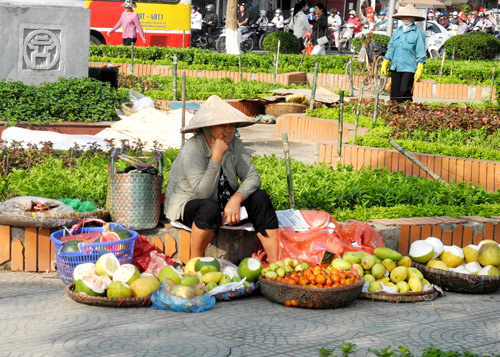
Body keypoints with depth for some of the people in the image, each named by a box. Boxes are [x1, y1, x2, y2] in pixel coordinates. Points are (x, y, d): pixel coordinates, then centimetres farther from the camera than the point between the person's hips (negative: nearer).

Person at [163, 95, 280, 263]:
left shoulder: (234, 144, -4)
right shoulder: (192, 150, -23)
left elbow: (252, 177, -10)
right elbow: (202, 192, -31)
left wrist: (236, 199, -29)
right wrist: (217, 156, -34)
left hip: (225, 204, 6)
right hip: (187, 205, -6)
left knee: (260, 197, -16)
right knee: (209, 208, -39)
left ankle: (275, 262, -18)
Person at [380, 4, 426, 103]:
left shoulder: (418, 33, -1)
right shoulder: (398, 31, 17)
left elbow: (421, 52, -4)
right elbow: (390, 47, 22)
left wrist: (420, 69, -10)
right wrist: (384, 64, 17)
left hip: (409, 68, -6)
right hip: (395, 68, 6)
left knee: (404, 92, -15)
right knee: (394, 94, 4)